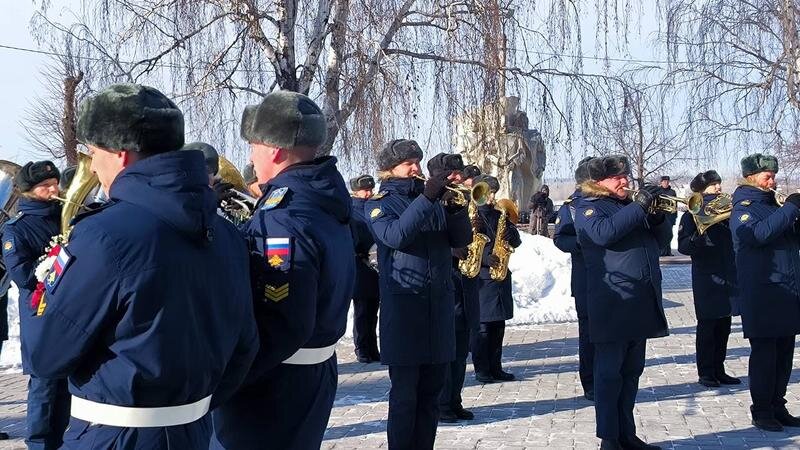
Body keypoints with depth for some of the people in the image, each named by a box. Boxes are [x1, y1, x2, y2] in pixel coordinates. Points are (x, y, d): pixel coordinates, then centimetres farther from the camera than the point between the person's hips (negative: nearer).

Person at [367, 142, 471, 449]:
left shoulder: (434, 198, 15)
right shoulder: (380, 204, 1)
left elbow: (461, 240, 6)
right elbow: (395, 237, -20)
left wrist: (454, 205, -10)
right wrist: (426, 198, -23)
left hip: (439, 304, 5)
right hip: (403, 307, -5)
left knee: (431, 392, 11)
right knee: (404, 394, -2)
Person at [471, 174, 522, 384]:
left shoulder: (499, 215, 16)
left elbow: (516, 241, 15)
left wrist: (511, 235, -7)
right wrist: (484, 258, -24)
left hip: (501, 276, 7)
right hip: (480, 278, -7)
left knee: (498, 325, 10)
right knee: (483, 325, -4)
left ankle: (495, 368, 18)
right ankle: (481, 370, 4)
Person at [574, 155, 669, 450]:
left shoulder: (629, 205, 21)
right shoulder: (589, 206, -1)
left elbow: (655, 240, 23)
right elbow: (603, 233, -22)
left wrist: (657, 215, 4)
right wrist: (638, 207, -19)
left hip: (641, 303, 8)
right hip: (612, 303, -8)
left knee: (631, 372, 12)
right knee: (609, 373, -4)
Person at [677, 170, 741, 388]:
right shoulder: (694, 213, -3)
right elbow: (683, 246, -11)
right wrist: (700, 237, -28)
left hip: (728, 276, 5)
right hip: (706, 278, -5)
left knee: (723, 326, 10)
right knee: (707, 326, 1)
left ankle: (718, 370, 20)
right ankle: (705, 372, 10)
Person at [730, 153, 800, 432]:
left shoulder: (773, 206, 18)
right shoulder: (744, 208, -6)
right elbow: (758, 233, -27)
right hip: (762, 297, -7)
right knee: (764, 354, -2)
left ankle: (778, 406, 21)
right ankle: (761, 411, 7)